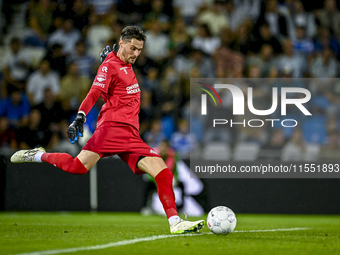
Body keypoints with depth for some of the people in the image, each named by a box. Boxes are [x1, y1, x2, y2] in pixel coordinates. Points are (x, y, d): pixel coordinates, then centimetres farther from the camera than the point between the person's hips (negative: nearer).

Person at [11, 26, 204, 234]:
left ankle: (175, 222, -6)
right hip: (112, 126, -7)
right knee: (78, 166, -23)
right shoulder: (110, 66, -1)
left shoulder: (128, 66, 23)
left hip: (132, 136, 7)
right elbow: (94, 93, -16)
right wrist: (80, 117, -26)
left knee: (164, 173, -6)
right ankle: (39, 156, 2)